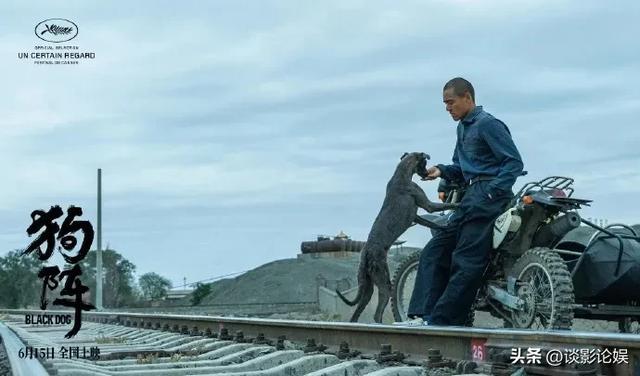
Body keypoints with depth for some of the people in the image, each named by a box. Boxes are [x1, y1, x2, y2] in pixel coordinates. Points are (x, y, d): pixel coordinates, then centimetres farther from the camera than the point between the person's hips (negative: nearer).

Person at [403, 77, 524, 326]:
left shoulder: (488, 124, -7)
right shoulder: (463, 127, 21)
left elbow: (514, 162, -12)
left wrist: (492, 193, -20)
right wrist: (442, 171, 5)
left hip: (488, 195, -10)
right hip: (471, 197, 10)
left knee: (465, 263, -12)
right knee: (434, 253, 3)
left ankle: (441, 320, -15)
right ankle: (421, 315, -1)